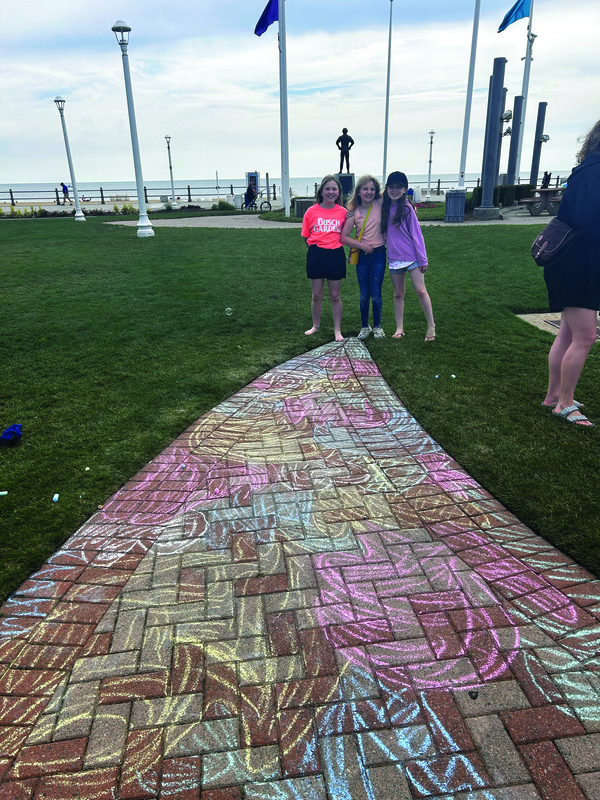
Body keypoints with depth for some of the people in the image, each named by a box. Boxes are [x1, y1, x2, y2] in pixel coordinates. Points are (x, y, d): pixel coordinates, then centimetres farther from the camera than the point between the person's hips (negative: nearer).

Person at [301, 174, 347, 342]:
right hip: (316, 255, 0)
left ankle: (337, 331, 16)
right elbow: (306, 236, 5)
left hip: (336, 255, 0)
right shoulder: (312, 211, -2)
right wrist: (315, 247, -3)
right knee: (317, 295, 11)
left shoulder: (343, 212, 0)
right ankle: (315, 326, 29)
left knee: (335, 296, 7)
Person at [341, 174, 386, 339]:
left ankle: (377, 326, 19)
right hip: (362, 256, 0)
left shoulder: (379, 204, -3)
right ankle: (364, 326, 24)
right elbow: (344, 237, -6)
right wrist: (362, 246, -13)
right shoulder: (354, 212, -4)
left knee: (376, 294, -1)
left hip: (379, 255, 0)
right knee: (364, 295, 7)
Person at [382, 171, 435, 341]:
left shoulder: (407, 208, -5)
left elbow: (416, 233, -6)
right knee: (398, 294, 9)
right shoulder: (384, 208, 7)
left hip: (412, 256, -4)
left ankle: (431, 326, 2)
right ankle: (399, 329, 16)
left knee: (420, 290, -8)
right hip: (394, 257, 4)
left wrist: (422, 259, -9)